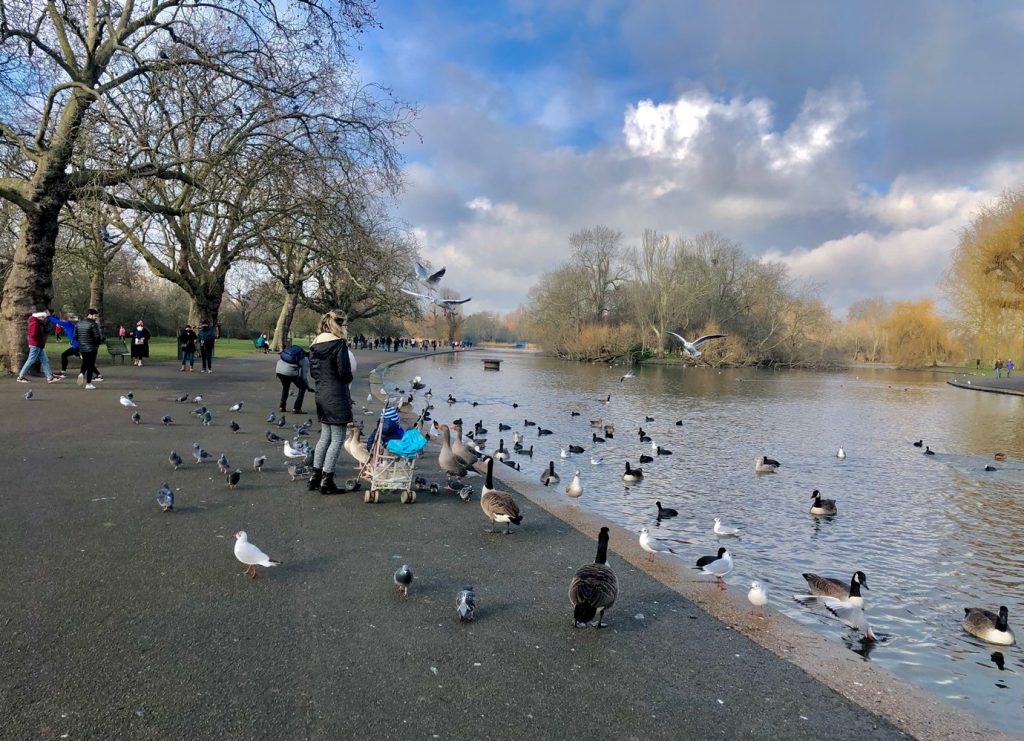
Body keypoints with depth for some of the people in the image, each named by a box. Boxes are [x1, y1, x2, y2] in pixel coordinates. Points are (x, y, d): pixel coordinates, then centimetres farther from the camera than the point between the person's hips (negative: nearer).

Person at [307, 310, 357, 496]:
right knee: (337, 439, 1)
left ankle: (315, 477, 22)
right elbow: (345, 372, -17)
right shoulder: (339, 343, -14)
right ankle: (326, 482, 3)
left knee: (325, 436, 19)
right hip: (337, 396, -8)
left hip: (321, 395, 8)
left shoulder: (316, 344, 9)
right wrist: (349, 378, 3)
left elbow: (313, 371, 12)